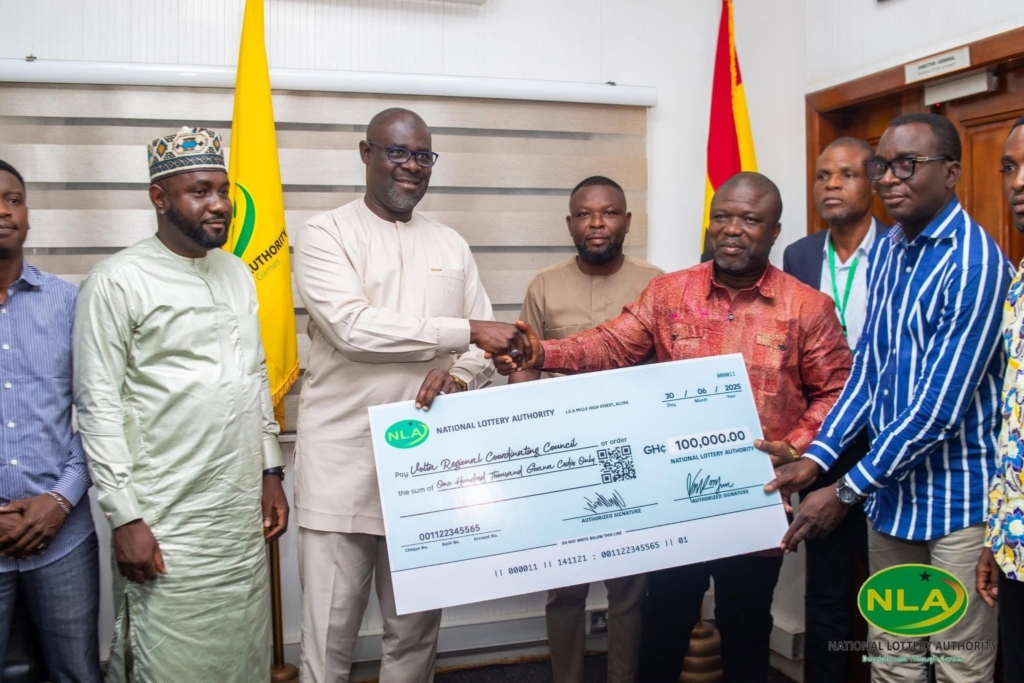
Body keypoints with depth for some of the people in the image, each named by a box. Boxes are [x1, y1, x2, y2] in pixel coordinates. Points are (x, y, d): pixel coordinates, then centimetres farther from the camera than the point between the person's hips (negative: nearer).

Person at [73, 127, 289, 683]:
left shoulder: (237, 274, 11)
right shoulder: (117, 282, -9)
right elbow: (97, 407, -11)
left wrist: (271, 472, 13)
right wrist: (125, 517, -13)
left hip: (243, 513, 6)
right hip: (167, 527, -6)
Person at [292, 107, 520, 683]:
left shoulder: (451, 245, 13)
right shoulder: (326, 235, -1)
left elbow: (487, 346, 12)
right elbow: (353, 328, -17)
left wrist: (460, 376, -12)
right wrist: (466, 331, -17)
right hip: (343, 464, -4)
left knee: (417, 630, 14)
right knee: (329, 636, 4)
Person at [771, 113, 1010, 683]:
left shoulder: (975, 264, -17)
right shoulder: (887, 253, 7)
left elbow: (939, 407, -21)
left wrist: (846, 491, -18)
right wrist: (817, 458, -1)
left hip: (957, 498, -7)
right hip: (890, 492, 7)